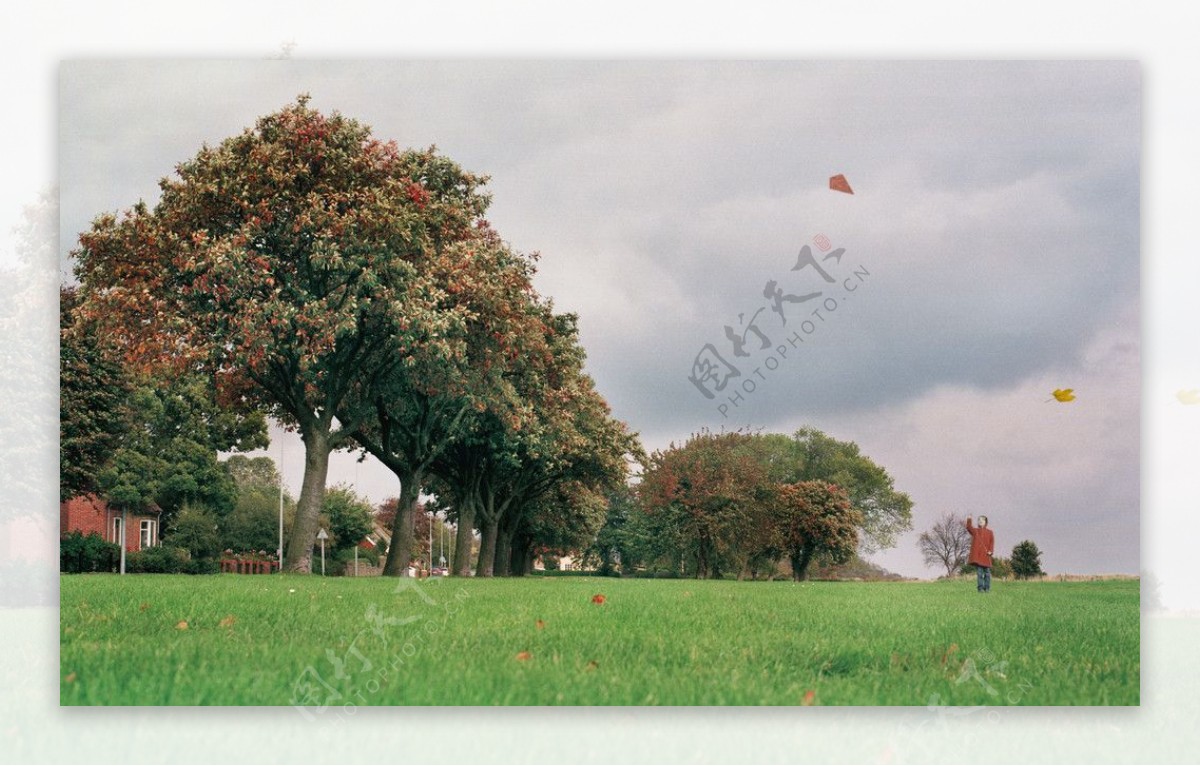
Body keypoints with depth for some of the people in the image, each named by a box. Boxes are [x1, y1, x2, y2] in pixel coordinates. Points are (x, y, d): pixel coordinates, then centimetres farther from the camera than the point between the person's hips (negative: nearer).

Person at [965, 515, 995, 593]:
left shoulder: (989, 532, 12)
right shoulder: (975, 530, 12)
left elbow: (992, 542, 5)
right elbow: (969, 528, -7)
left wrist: (990, 550, -10)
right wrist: (969, 519, -23)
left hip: (986, 555, 1)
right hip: (977, 555, -1)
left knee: (987, 572, 1)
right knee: (979, 572, -5)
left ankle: (987, 588, 6)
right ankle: (980, 588, -3)